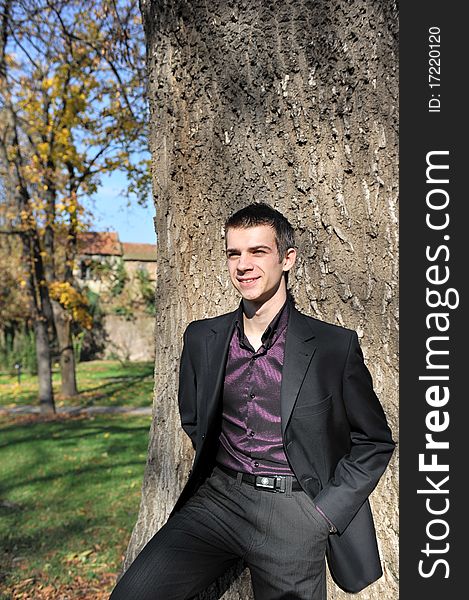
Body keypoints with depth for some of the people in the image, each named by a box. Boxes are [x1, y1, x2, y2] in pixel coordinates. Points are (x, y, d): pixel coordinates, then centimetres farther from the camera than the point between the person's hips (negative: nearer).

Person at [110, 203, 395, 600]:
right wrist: (221, 475, 8)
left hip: (293, 513, -2)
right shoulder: (202, 339, 4)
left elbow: (374, 443, 2)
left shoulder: (335, 346, -6)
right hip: (218, 497, 3)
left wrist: (324, 512, -4)